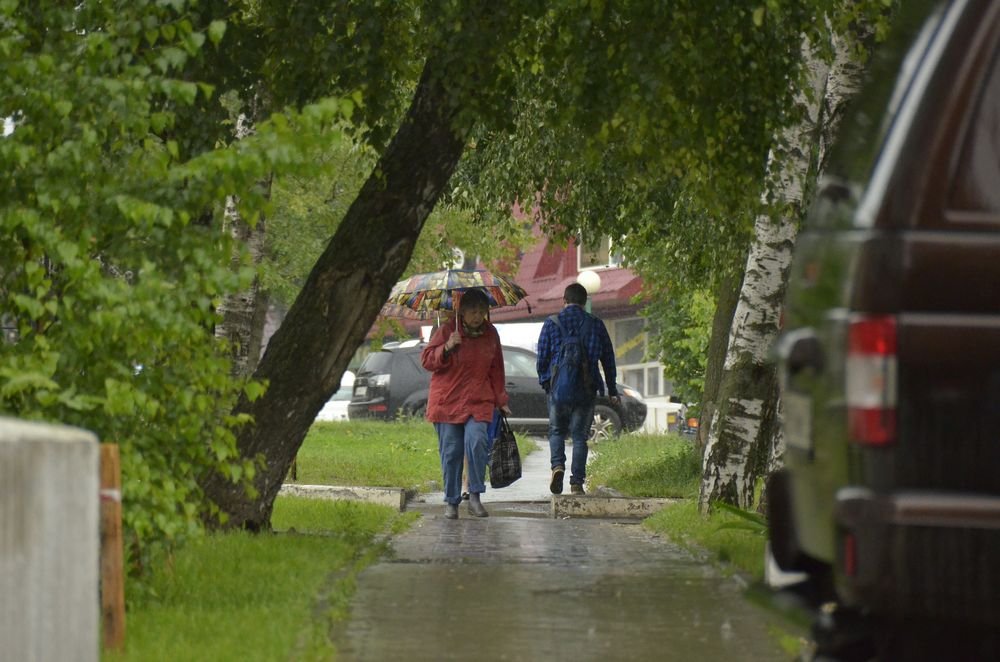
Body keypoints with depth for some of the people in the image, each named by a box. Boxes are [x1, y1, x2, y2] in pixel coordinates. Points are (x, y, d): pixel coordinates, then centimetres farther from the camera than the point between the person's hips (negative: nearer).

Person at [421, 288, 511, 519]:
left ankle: (475, 497, -10)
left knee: (476, 443, -19)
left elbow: (496, 369, 18)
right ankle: (451, 502, 10)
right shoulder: (447, 331, -2)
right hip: (447, 402, -1)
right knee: (451, 451, -1)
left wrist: (501, 400, 18)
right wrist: (446, 348, -20)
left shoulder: (490, 334, 9)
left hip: (478, 402, 2)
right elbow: (426, 360, -2)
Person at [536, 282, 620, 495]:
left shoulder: (551, 324, 1)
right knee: (580, 434, 6)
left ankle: (558, 465, -11)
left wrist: (544, 381, 17)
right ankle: (577, 482, 0)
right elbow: (608, 359, 11)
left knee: (557, 430, 14)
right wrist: (612, 390, 19)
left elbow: (542, 358, 2)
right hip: (587, 388, 1)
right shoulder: (596, 324, 5)